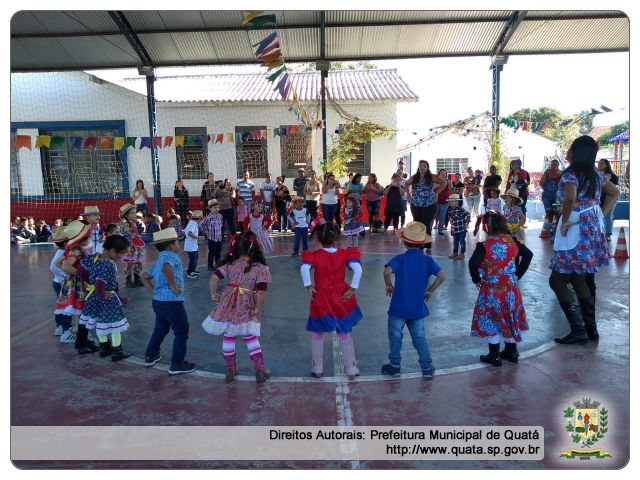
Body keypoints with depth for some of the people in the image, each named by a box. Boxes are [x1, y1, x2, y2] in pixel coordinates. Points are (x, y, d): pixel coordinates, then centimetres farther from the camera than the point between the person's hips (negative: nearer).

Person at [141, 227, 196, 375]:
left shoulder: (159, 261, 16)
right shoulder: (173, 257, -12)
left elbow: (144, 277, 25)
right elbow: (167, 268, -35)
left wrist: (154, 289, 20)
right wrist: (174, 286, -26)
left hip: (158, 300, 9)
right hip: (172, 302, -9)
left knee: (160, 328, 27)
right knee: (182, 331, 4)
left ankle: (150, 356, 38)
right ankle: (177, 364, 10)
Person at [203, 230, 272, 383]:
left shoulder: (230, 265, -2)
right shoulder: (261, 268, -12)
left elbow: (214, 278, -11)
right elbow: (262, 292, -19)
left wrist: (213, 294, 2)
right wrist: (258, 309, -6)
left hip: (227, 306, 2)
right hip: (246, 309, -2)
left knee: (228, 337, 17)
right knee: (251, 339, 13)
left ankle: (230, 370, 29)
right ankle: (260, 371, 18)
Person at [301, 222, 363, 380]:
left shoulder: (315, 255, -9)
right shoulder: (344, 254, -6)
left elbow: (304, 268, -28)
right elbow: (358, 268, -20)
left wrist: (309, 287, -19)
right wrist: (352, 289, -15)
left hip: (320, 300, -1)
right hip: (341, 300, 2)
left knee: (317, 335, 17)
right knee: (345, 335, 16)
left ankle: (317, 369, 26)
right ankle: (351, 369, 23)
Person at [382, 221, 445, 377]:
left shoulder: (400, 259, -11)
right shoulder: (427, 260, -3)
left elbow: (387, 272, -27)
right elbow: (441, 276, -11)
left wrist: (389, 285, -9)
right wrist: (430, 290, 1)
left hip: (398, 307, -2)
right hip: (418, 307, 3)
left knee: (395, 336, 13)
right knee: (419, 337, 16)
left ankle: (395, 366, 22)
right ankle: (427, 367, 19)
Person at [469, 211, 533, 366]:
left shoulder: (484, 245, -18)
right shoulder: (512, 241, -2)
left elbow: (473, 263, -28)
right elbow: (528, 254, 5)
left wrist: (476, 280, -11)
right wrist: (518, 274, 10)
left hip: (491, 289, -5)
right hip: (511, 287, 5)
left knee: (492, 320, 8)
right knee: (510, 318, 19)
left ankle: (494, 355, 16)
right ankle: (511, 351, 32)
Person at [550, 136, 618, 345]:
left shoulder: (570, 174, -16)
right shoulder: (596, 174, 9)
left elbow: (570, 198, -37)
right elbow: (614, 192, 25)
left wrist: (565, 221, -22)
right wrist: (602, 215, 19)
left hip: (576, 232, -8)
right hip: (593, 230, 8)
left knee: (557, 280, 0)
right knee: (581, 280, 17)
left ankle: (578, 331, 0)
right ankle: (591, 329, 24)